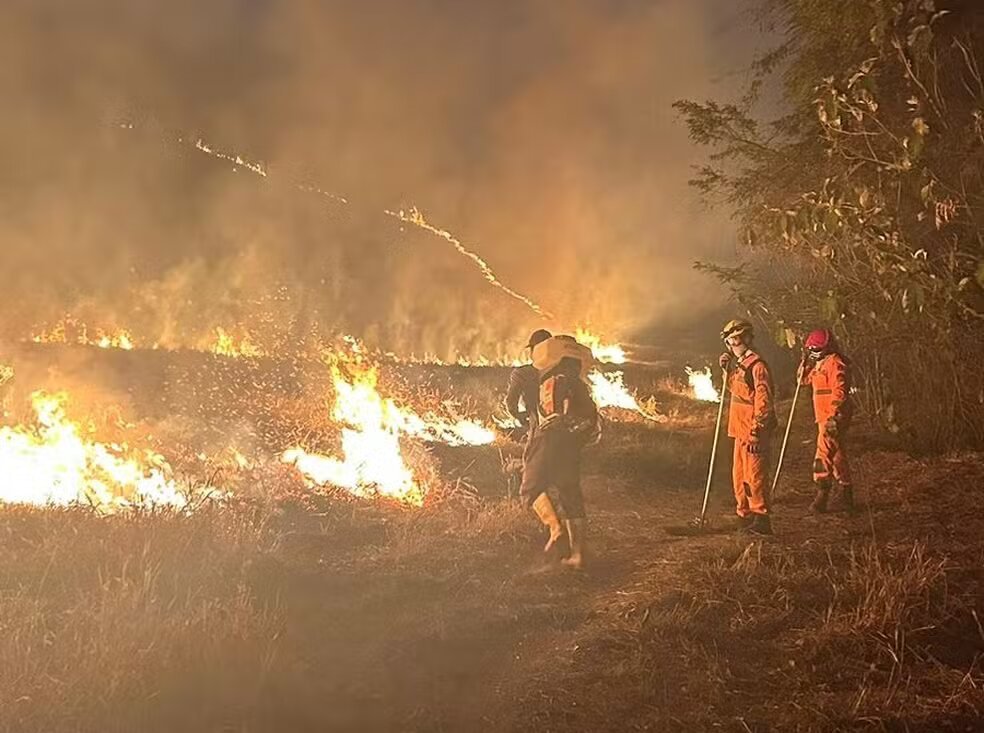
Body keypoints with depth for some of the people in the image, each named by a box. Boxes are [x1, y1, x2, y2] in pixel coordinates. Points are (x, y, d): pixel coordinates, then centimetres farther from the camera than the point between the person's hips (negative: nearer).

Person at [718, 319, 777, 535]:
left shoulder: (757, 366, -16)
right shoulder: (740, 364, 14)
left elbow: (763, 403, -19)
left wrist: (755, 433, -22)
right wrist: (727, 369, 15)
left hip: (753, 433, -10)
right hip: (741, 431, 10)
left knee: (754, 475, -8)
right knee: (739, 476, 16)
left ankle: (761, 520, -4)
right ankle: (745, 516, 25)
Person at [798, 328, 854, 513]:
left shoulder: (835, 364, -14)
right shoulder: (820, 364, 17)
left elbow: (840, 392, -22)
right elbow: (804, 380, 25)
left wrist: (834, 417, -28)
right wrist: (805, 361, 11)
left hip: (833, 419, -11)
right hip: (824, 419, 11)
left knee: (824, 456, -12)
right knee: (837, 456, 16)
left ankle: (822, 497, -11)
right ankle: (847, 497, 24)